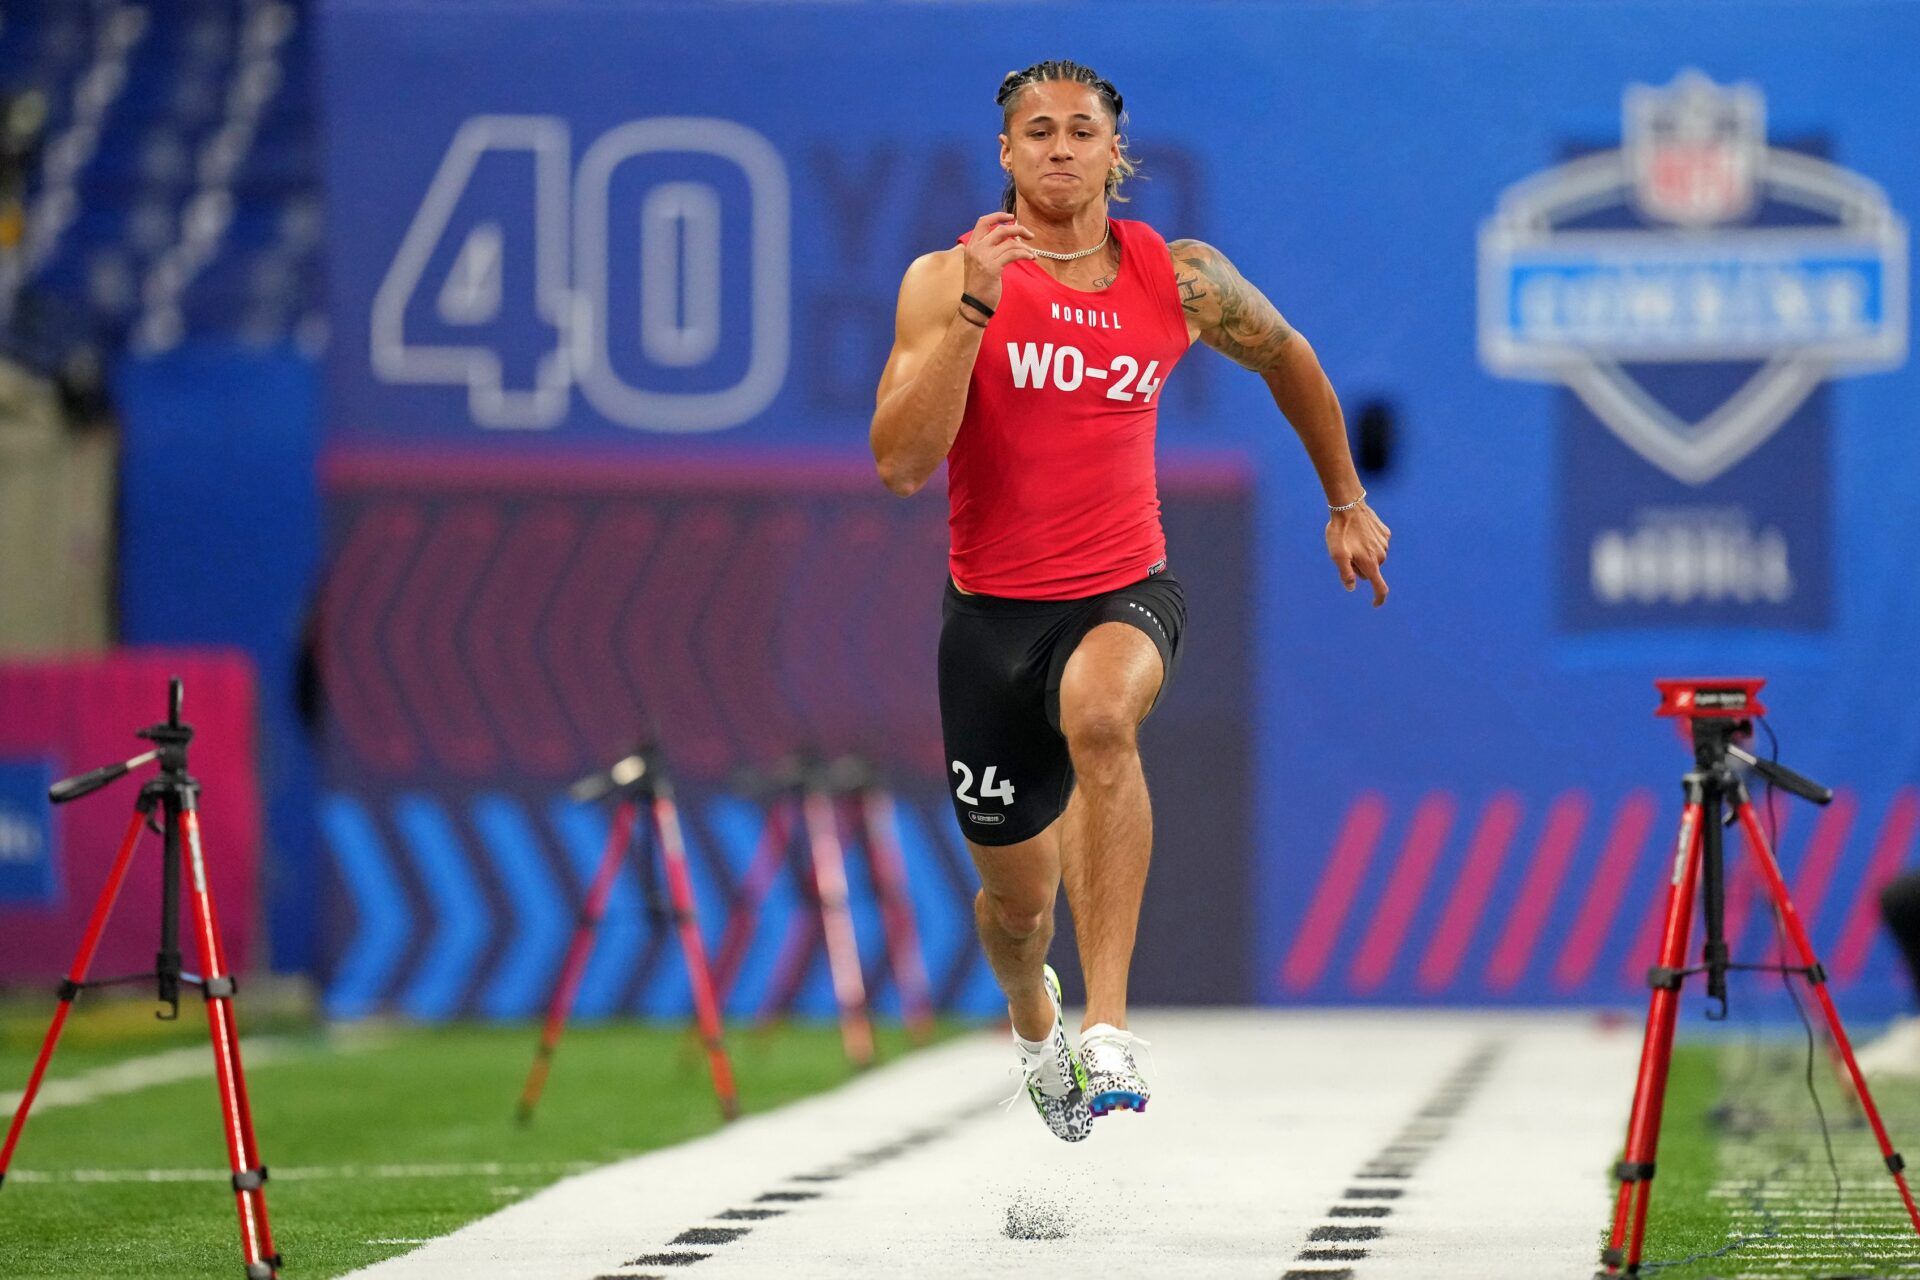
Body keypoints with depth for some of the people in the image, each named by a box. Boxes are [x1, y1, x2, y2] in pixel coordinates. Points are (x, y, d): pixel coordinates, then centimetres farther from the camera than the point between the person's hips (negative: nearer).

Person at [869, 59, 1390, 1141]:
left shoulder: (1180, 280, 0)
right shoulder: (946, 281, -7)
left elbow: (1289, 361, 21)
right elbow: (902, 464, -19)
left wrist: (1347, 503, 28)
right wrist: (974, 307, -25)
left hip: (1125, 593, -1)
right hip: (995, 606, 1)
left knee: (1098, 712, -38)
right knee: (1018, 897, 11)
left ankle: (1108, 1023, -37)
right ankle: (1034, 1017, 51)